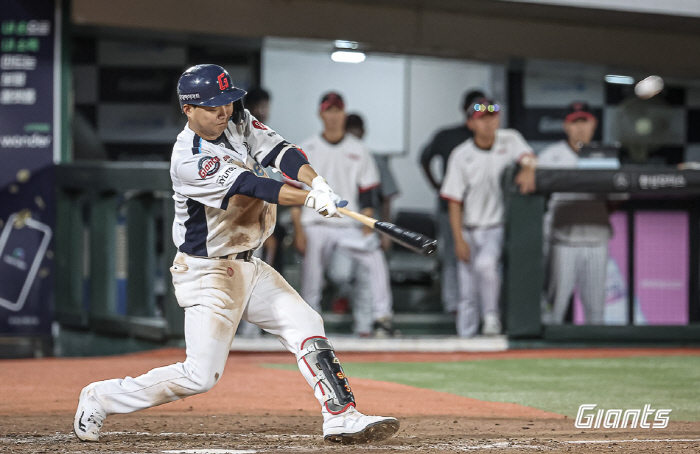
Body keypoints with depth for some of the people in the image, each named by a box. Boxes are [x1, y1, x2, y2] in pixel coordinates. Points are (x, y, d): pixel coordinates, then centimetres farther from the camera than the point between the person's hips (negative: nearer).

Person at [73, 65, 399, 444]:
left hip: (247, 267, 8)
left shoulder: (237, 123, 1)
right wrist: (309, 200, -39)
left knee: (306, 326, 0)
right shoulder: (188, 163, -23)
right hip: (208, 273, -8)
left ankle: (341, 418, 1)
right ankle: (100, 398, 3)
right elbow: (247, 186, -31)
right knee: (201, 375, -10)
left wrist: (317, 183, -28)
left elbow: (278, 150, -10)